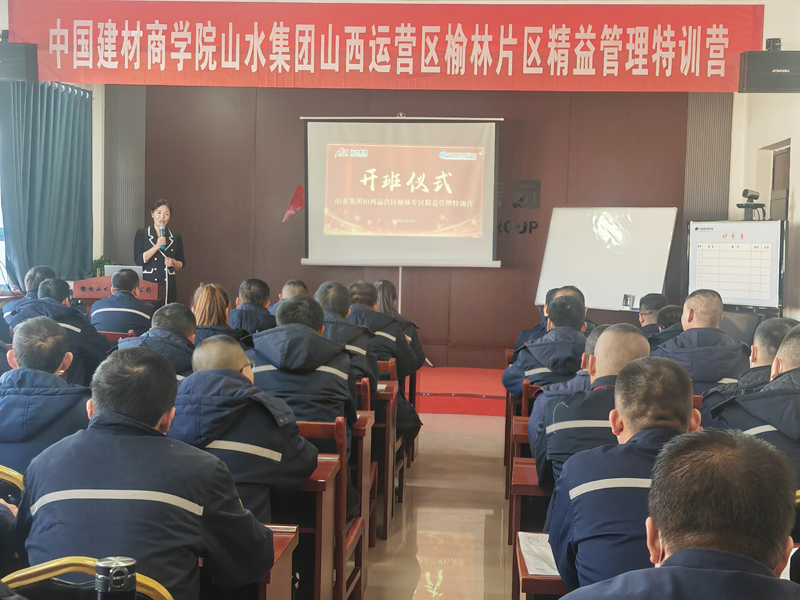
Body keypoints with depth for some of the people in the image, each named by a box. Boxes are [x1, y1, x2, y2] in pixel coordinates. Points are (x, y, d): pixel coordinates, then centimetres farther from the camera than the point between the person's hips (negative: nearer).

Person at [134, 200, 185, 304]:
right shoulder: (141, 234, 5)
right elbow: (138, 260, -5)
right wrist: (157, 246, -13)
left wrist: (173, 262, -5)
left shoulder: (175, 237, 11)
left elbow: (182, 263, 16)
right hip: (147, 282, -2)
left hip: (168, 285, 2)